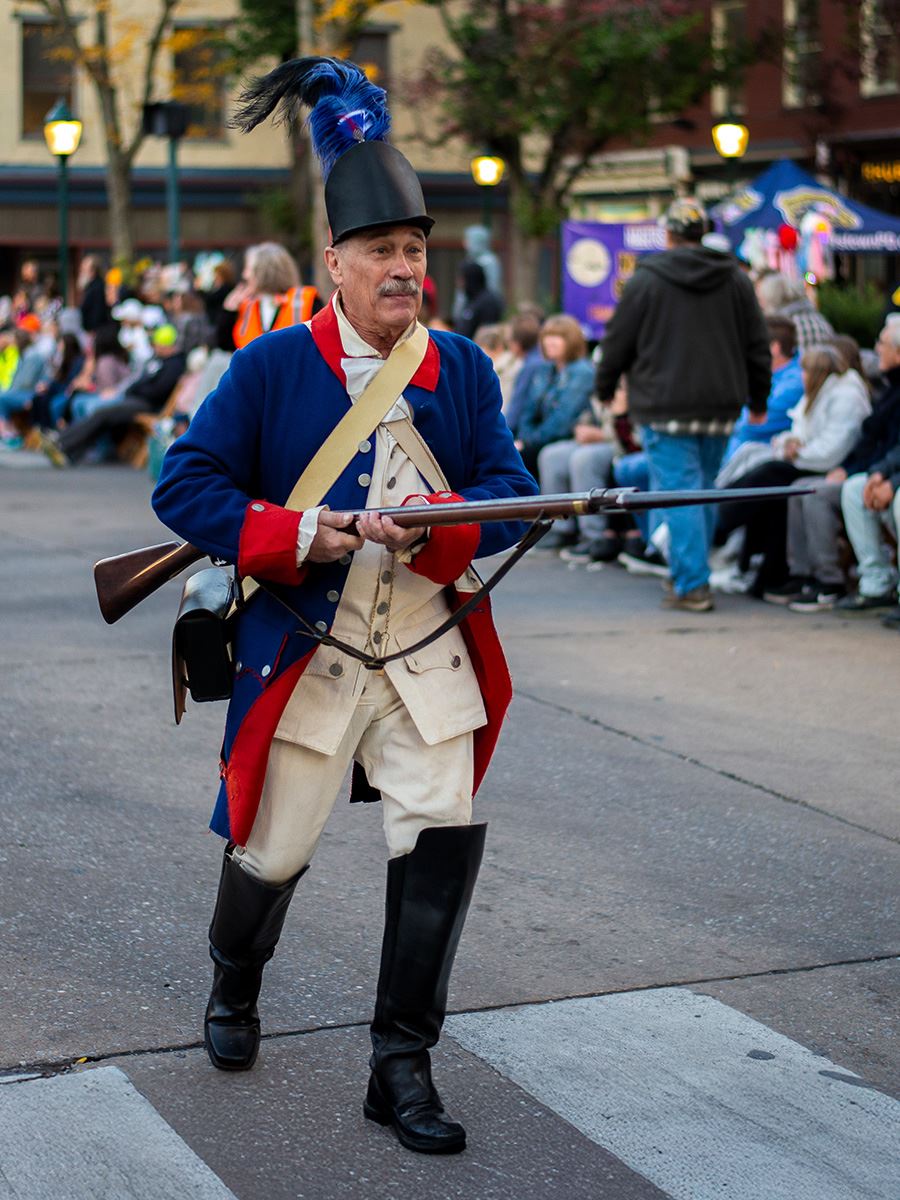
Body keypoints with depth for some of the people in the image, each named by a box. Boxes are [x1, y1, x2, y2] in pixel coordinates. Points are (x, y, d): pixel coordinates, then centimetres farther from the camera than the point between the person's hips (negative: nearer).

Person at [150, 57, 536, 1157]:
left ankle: (402, 1067, 4)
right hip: (303, 657, -2)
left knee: (444, 836, -10)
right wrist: (297, 535, -19)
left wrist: (435, 532, -21)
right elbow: (184, 486, -7)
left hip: (428, 656, 2)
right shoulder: (269, 368, -6)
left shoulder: (461, 370, 4)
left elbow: (509, 491, 0)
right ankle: (234, 982, 45)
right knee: (270, 852, 10)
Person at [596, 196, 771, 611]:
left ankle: (692, 585, -10)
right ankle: (691, 573, 20)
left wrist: (605, 388, 16)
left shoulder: (646, 278, -4)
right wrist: (758, 399, 23)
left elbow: (618, 341, 1)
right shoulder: (735, 279, 8)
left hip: (665, 405, -4)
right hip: (719, 406, 5)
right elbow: (757, 345, 13)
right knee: (704, 489, 15)